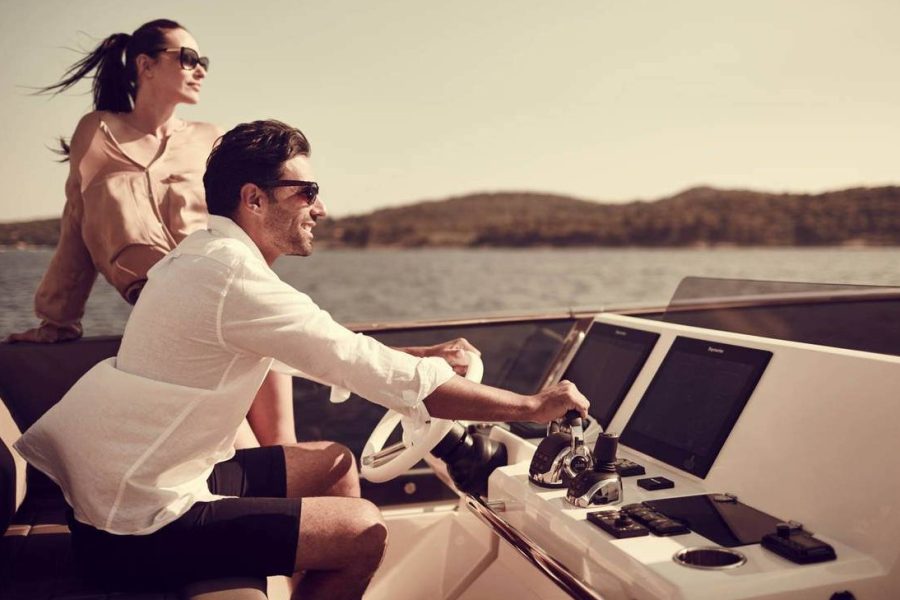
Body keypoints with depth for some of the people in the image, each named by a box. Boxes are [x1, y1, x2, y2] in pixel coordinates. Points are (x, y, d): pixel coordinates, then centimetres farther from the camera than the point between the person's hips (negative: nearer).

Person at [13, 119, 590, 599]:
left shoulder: (204, 255, 5)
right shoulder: (234, 277, -26)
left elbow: (332, 349, 14)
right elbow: (385, 377, -26)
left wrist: (420, 356, 6)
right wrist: (531, 405, -17)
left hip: (125, 486, 9)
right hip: (141, 526, -9)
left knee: (335, 463, 14)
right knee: (364, 531, -7)